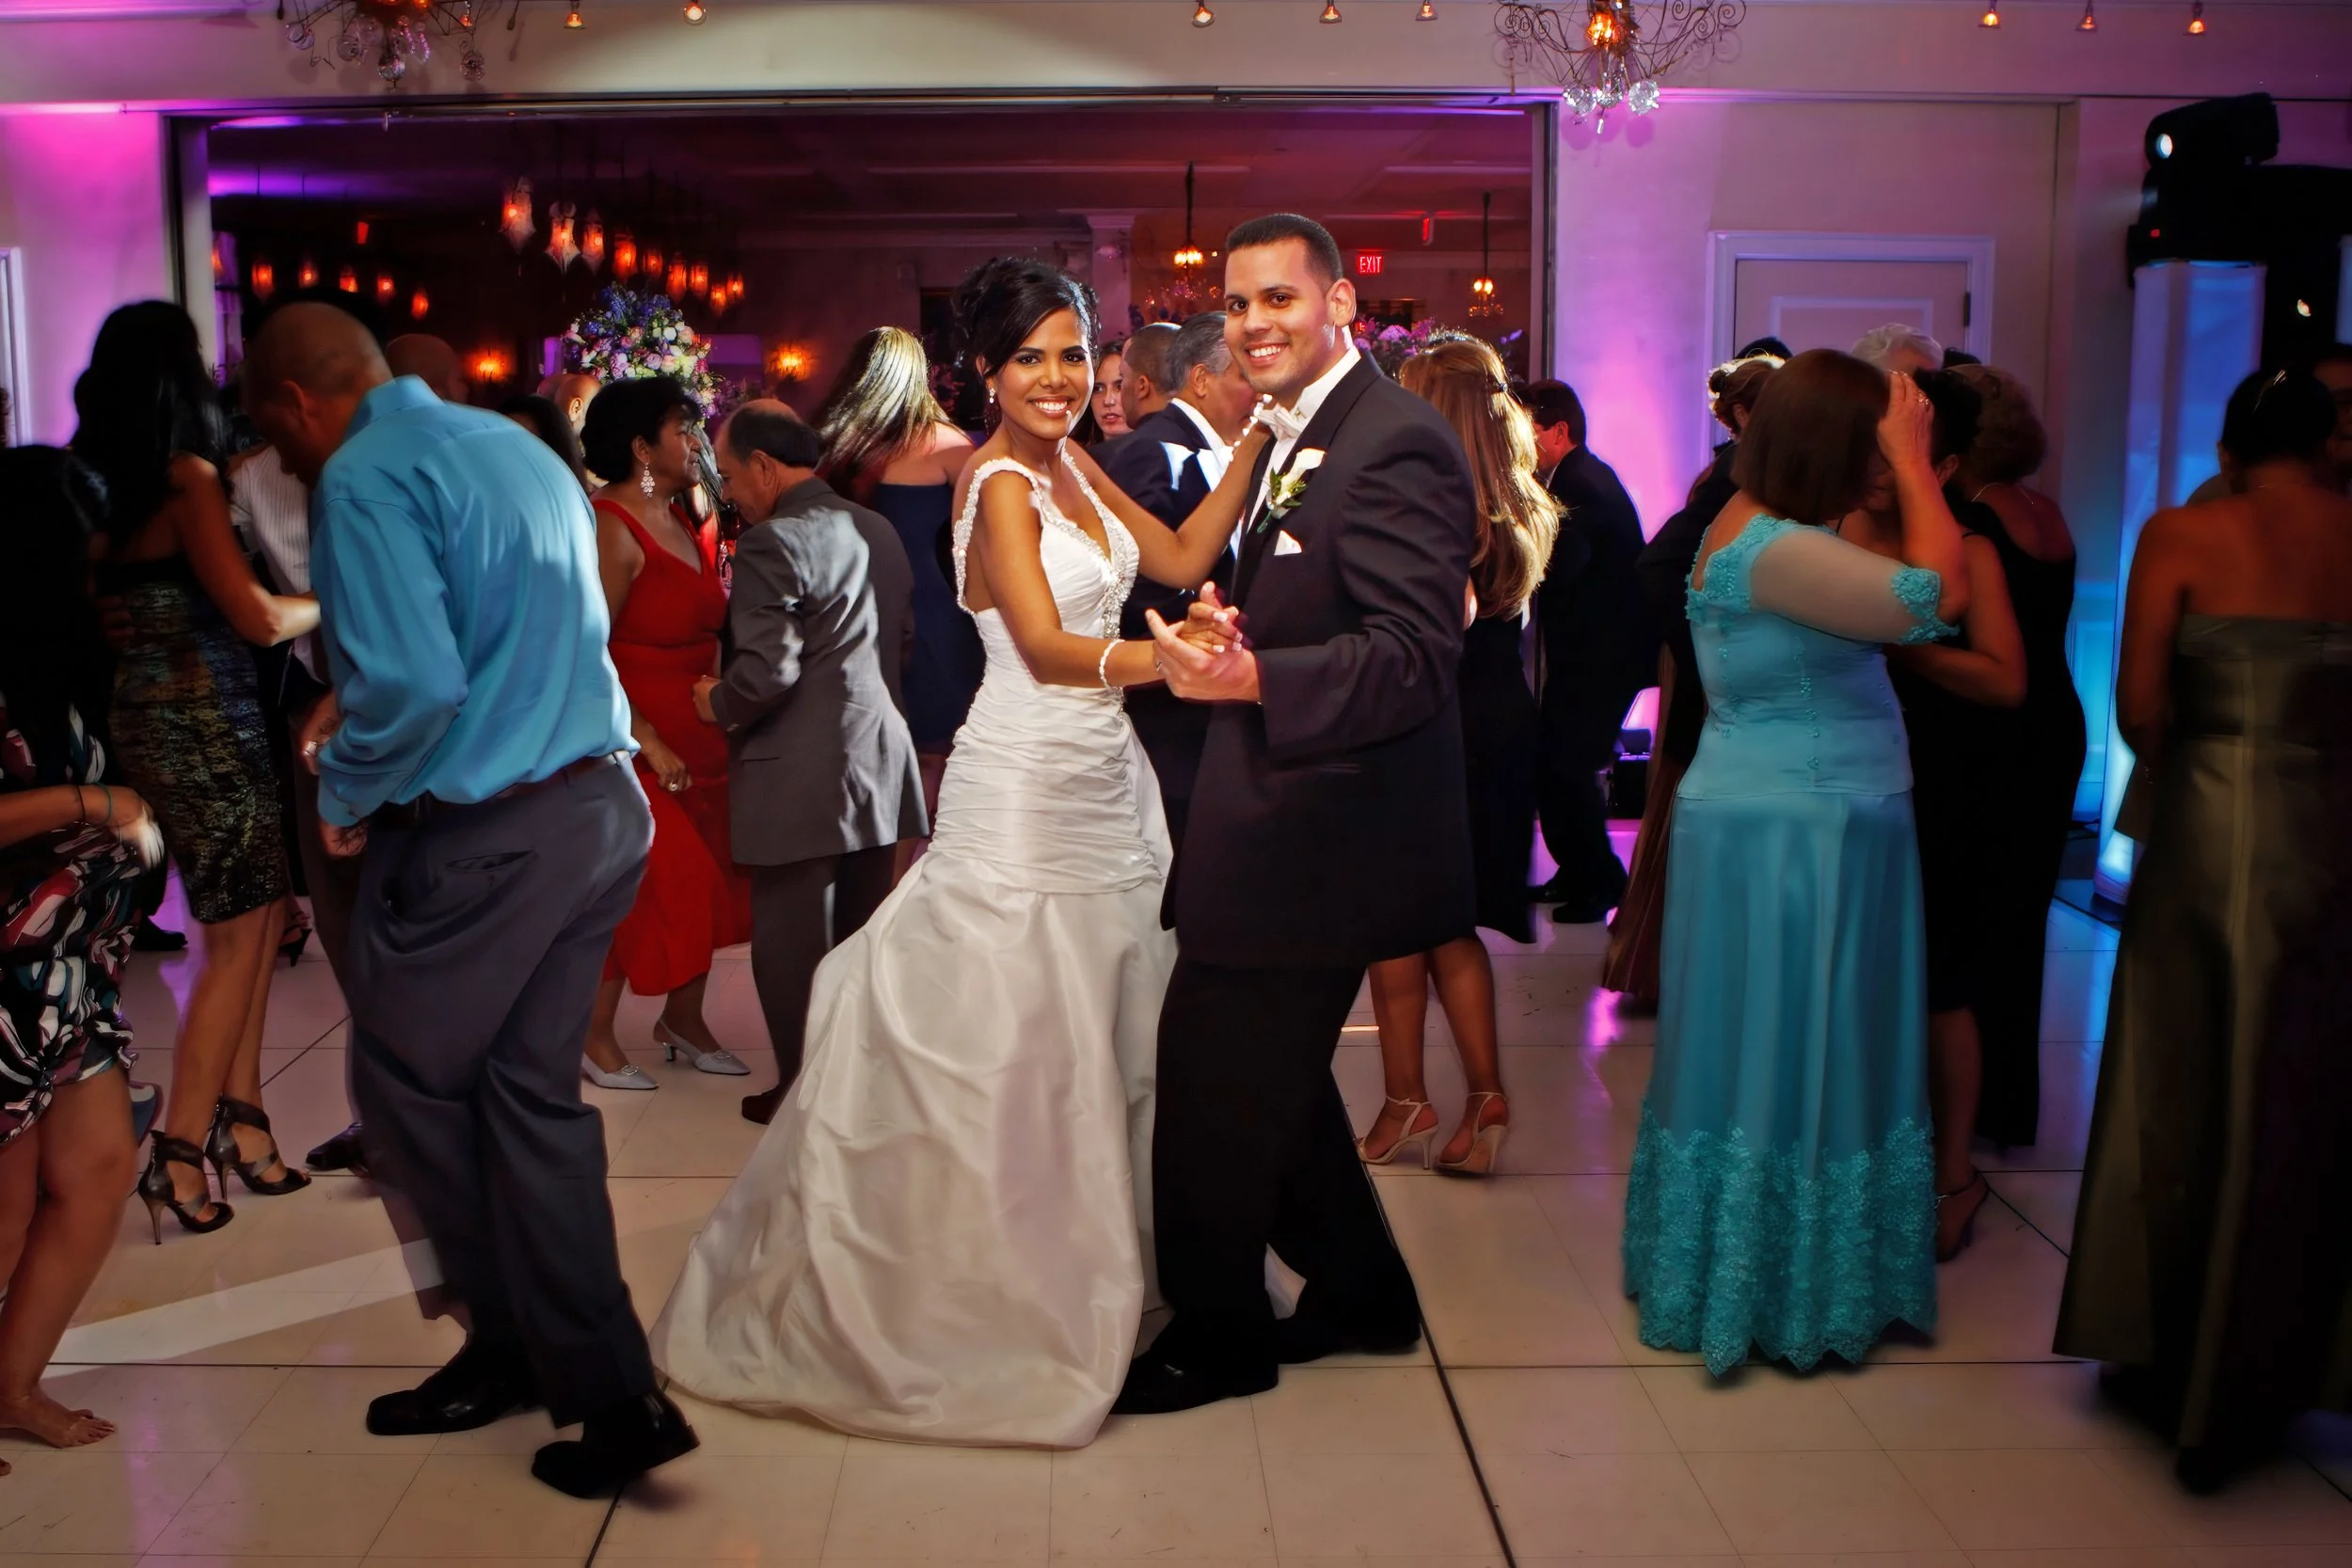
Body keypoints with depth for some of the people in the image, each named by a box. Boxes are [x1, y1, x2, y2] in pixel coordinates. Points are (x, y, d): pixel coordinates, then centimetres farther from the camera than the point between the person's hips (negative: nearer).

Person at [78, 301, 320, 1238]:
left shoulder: (97, 481, 8)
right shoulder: (186, 477, -14)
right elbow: (259, 617, -18)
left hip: (144, 720, 7)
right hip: (203, 725, -7)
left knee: (256, 916, 14)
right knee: (237, 938, 1)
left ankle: (236, 1113, 16)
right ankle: (180, 1151, 5)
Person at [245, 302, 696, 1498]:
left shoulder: (367, 478, -13)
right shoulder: (519, 447, 14)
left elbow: (413, 686, -25)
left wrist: (346, 798, -7)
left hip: (479, 836, -8)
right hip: (602, 804, 8)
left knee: (409, 1083, 12)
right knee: (535, 1093, 12)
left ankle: (513, 1346, 26)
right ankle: (605, 1393, 14)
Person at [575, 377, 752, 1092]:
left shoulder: (682, 518, 10)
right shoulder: (612, 528, -16)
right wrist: (647, 743, -22)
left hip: (698, 736, 8)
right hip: (636, 743, -8)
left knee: (702, 878, 12)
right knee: (638, 885, -3)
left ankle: (683, 1017, 27)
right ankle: (595, 1037, 11)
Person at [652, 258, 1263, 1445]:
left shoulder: (1072, 468, 11)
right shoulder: (998, 483, -13)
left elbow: (1183, 558, 14)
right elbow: (1044, 646, -26)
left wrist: (1256, 442, 7)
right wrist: (1154, 661, -43)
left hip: (1104, 788, 8)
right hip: (1022, 798, -8)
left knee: (1097, 1042, 13)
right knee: (1004, 1046, -1)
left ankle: (1083, 1274, 27)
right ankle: (979, 1298, 14)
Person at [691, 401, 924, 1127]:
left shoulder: (771, 543, -16)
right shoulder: (878, 531, 8)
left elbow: (768, 672, -21)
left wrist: (718, 703, -3)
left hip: (799, 777, -8)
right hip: (879, 764, 8)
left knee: (792, 945, 5)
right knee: (860, 938, 18)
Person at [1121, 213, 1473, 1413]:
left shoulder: (1396, 444, -17)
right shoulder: (1293, 439, 14)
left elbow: (1414, 655, -26)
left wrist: (1251, 676, -36)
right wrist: (1225, 637, -3)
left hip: (1315, 840, -10)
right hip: (1280, 829, 10)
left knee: (1212, 1085, 0)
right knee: (1270, 1082, 20)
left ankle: (1216, 1334, 20)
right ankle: (1360, 1293, 37)